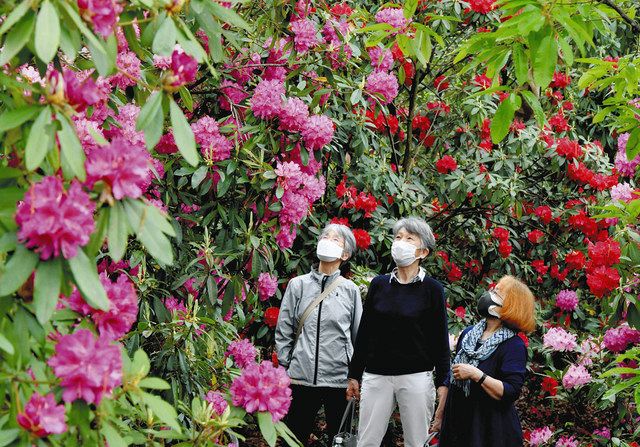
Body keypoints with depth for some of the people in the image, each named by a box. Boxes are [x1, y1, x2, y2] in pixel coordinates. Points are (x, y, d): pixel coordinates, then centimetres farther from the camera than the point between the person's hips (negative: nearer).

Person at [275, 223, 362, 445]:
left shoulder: (350, 290, 6)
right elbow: (283, 331, 10)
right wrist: (285, 367, 5)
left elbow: (359, 336, 10)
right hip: (301, 377, 0)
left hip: (339, 377, 0)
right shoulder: (298, 285, 7)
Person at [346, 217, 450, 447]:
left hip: (417, 377, -2)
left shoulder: (432, 289, -1)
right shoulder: (379, 284, 7)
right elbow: (364, 332, 11)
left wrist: (442, 383, -4)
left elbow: (440, 339, 0)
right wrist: (354, 375, 10)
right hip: (376, 375, 2)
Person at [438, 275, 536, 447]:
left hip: (492, 431, -6)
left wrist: (476, 374, -26)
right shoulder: (468, 334, 9)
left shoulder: (514, 346, -12)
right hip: (456, 424, 6)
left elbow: (511, 393, -22)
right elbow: (452, 378, 16)